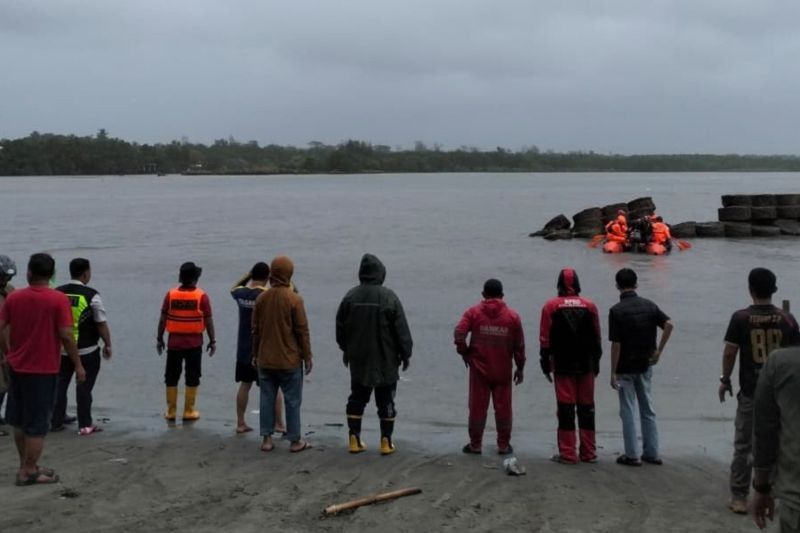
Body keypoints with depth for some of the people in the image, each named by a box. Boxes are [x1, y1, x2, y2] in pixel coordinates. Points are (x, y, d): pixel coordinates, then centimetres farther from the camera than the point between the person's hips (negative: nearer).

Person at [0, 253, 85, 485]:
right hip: (43, 369, -5)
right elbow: (66, 335, -16)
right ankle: (29, 472, 7)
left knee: (19, 421, 18)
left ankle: (26, 465, 27)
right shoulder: (58, 300, -13)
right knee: (37, 424, 3)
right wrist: (78, 365, -7)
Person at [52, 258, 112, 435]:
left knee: (60, 384, 14)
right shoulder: (91, 295, -13)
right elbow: (101, 323, -10)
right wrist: (107, 344, 1)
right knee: (84, 387, 3)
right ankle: (85, 425, 8)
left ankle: (55, 422, 19)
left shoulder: (57, 293, 0)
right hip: (87, 351, -4)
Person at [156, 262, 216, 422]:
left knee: (171, 377, 11)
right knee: (192, 378, 7)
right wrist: (212, 341, 3)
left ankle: (171, 411, 14)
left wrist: (159, 339, 9)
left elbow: (162, 319, 0)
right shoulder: (202, 296, -10)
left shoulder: (171, 295, -3)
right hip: (194, 343, -2)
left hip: (174, 343, 2)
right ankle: (189, 411, 9)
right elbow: (208, 321, -7)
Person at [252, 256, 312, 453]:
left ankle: (266, 439, 11)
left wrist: (255, 354, 18)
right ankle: (295, 441, 9)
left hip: (265, 359, 4)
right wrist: (307, 356, -1)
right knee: (292, 400, 4)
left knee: (267, 398, 10)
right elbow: (302, 331, -10)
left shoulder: (261, 298, 1)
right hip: (290, 359, -4)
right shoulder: (294, 299, -13)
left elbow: (255, 329, 8)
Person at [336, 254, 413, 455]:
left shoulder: (350, 296, -2)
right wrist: (405, 354, 2)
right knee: (386, 401, 6)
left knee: (357, 399, 13)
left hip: (358, 360, 3)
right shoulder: (389, 297, -12)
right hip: (385, 361, -3)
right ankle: (386, 442, 7)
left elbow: (340, 327, 8)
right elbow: (401, 329, -9)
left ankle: (354, 439, 13)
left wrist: (346, 350, 21)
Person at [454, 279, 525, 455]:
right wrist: (520, 368, 11)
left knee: (477, 407, 7)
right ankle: (504, 445, 15)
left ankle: (475, 444, 13)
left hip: (479, 369, -1)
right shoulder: (512, 315, 0)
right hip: (503, 371, 1)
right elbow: (519, 346, 1)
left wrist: (464, 353, 2)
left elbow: (459, 334, -14)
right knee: (503, 407, 9)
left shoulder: (473, 312, -3)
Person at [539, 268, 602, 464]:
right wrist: (596, 362, 16)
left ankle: (567, 453, 0)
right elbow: (596, 338, 8)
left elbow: (545, 339, -3)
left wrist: (545, 362, 4)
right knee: (586, 407, 10)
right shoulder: (590, 306, 5)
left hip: (562, 365, -2)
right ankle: (588, 453, 14)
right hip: (586, 365, 2)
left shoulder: (551, 306, -2)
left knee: (566, 408, 0)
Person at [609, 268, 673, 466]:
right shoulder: (649, 305, 1)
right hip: (645, 366, 5)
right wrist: (659, 350, 0)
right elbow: (668, 324, -8)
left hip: (625, 368, -5)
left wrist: (613, 373, -10)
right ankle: (652, 453, 16)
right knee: (647, 409, 13)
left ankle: (632, 455, 5)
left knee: (627, 411, 2)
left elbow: (616, 344, -16)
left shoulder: (616, 310, -15)